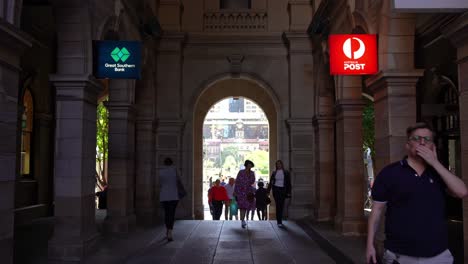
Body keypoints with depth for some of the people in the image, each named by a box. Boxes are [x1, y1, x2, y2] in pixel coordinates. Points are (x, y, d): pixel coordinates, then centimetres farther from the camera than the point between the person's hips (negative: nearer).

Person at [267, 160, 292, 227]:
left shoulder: (286, 173, 4)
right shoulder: (274, 173, 6)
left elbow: (288, 183, 4)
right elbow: (270, 182, 8)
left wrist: (288, 192, -3)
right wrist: (268, 191, 3)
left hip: (283, 190, 1)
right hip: (276, 190, 0)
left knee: (281, 206, 4)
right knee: (278, 205, -7)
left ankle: (279, 220, 20)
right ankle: (279, 222, -7)